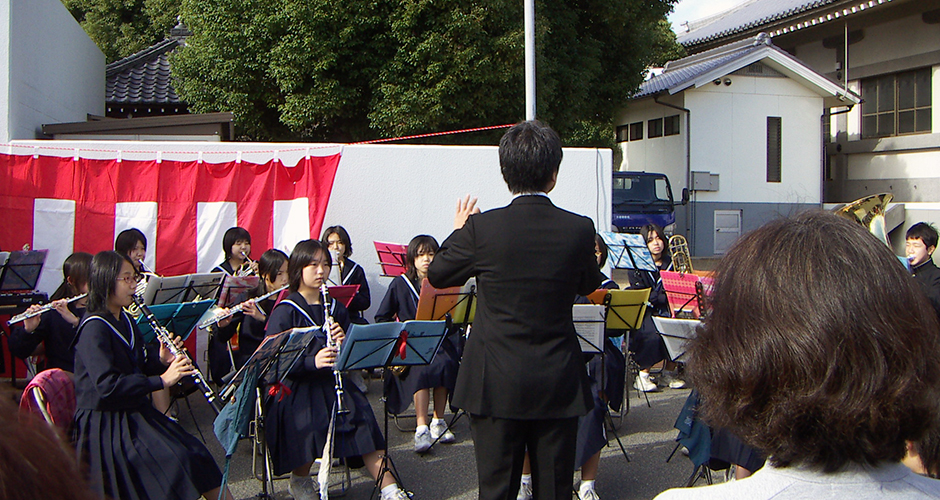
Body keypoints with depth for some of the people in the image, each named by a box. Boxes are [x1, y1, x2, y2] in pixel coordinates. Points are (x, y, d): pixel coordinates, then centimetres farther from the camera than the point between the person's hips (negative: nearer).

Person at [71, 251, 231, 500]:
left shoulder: (126, 321, 12)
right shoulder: (94, 328, -15)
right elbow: (107, 386, -26)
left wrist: (161, 361, -3)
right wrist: (162, 380, -27)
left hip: (134, 413, 8)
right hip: (105, 425, -8)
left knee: (195, 454, -8)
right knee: (176, 460, -24)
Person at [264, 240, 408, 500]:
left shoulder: (335, 308, 13)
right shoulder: (285, 311, -3)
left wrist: (343, 340, -10)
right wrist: (312, 361, -27)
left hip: (330, 381, 4)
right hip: (294, 388, -4)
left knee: (361, 414, -21)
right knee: (313, 424, -31)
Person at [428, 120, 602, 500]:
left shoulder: (481, 228, -13)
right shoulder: (580, 229, -8)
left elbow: (437, 276, 4)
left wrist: (459, 230, 20)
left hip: (496, 386, -1)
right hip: (559, 386, 1)